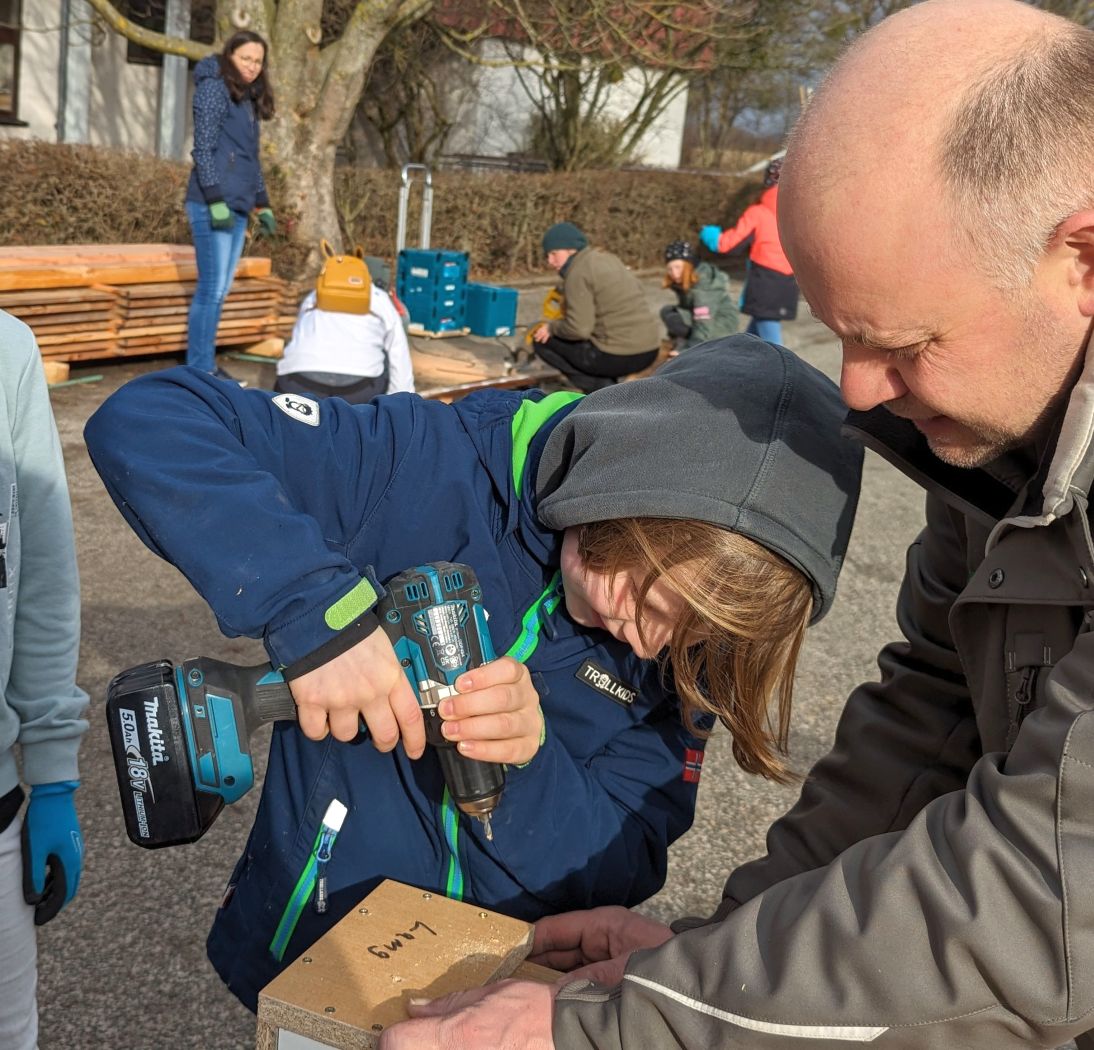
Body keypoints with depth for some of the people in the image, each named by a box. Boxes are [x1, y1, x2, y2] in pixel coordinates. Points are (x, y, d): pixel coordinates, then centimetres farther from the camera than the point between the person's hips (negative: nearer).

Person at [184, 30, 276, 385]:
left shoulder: (249, 98, 20)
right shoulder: (214, 88, -6)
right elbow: (203, 149, -13)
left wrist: (262, 203, 20)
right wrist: (216, 200, -19)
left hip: (237, 207, 9)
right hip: (212, 205, -8)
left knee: (219, 291, 11)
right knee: (211, 290, -8)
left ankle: (207, 366, 17)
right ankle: (198, 372, -3)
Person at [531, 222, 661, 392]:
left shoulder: (578, 272, -11)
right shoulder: (606, 258, 16)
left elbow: (579, 329, -17)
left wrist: (552, 327, 1)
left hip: (619, 356, -9)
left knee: (542, 341, 6)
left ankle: (602, 389, -2)